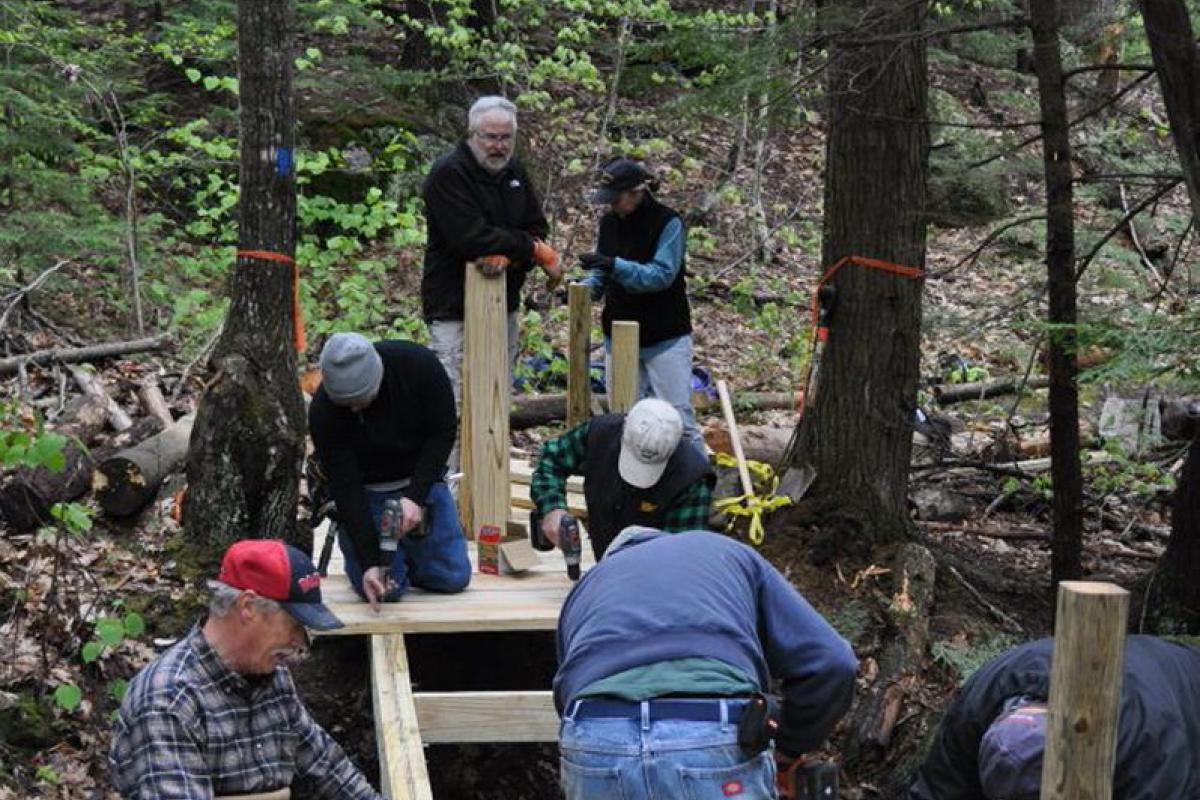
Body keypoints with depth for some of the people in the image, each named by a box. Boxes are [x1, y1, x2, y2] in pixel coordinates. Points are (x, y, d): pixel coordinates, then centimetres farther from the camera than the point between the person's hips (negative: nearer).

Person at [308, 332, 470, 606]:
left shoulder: (419, 364, -26)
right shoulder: (323, 412, -28)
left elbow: (444, 431, -15)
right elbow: (345, 487, -25)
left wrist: (416, 496, -25)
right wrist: (369, 562, -30)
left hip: (421, 479, 2)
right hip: (367, 491, -2)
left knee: (453, 578, -6)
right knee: (384, 589, -11)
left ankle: (407, 550, 25)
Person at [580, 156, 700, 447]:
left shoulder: (668, 223, -13)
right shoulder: (609, 222, 4)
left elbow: (662, 274, -23)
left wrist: (615, 265, -33)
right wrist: (589, 286, -10)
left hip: (665, 337, -6)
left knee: (678, 417, -6)